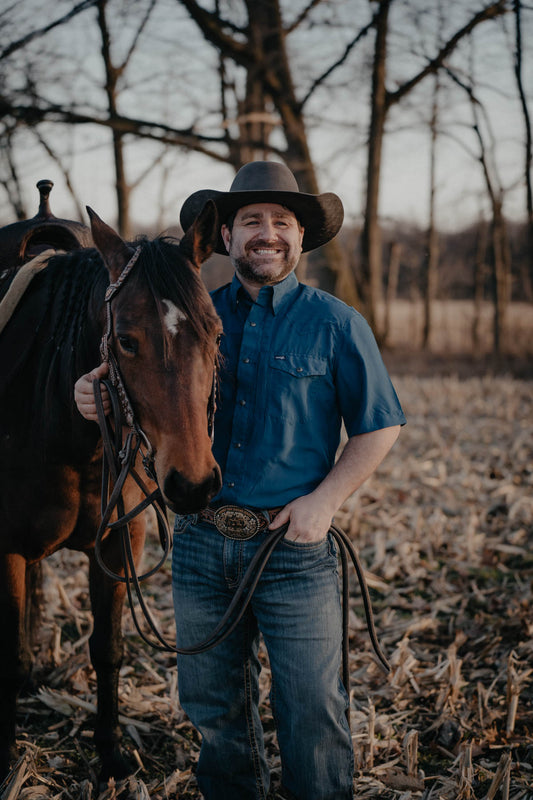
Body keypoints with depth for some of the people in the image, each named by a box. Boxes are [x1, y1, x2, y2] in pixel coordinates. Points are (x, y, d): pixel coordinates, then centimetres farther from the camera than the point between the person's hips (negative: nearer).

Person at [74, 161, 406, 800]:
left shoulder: (335, 324, -2)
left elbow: (380, 426, -1)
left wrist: (325, 500, -12)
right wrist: (99, 400, -8)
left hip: (294, 549, -3)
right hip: (200, 544, 3)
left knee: (310, 711, 6)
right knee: (212, 704, 16)